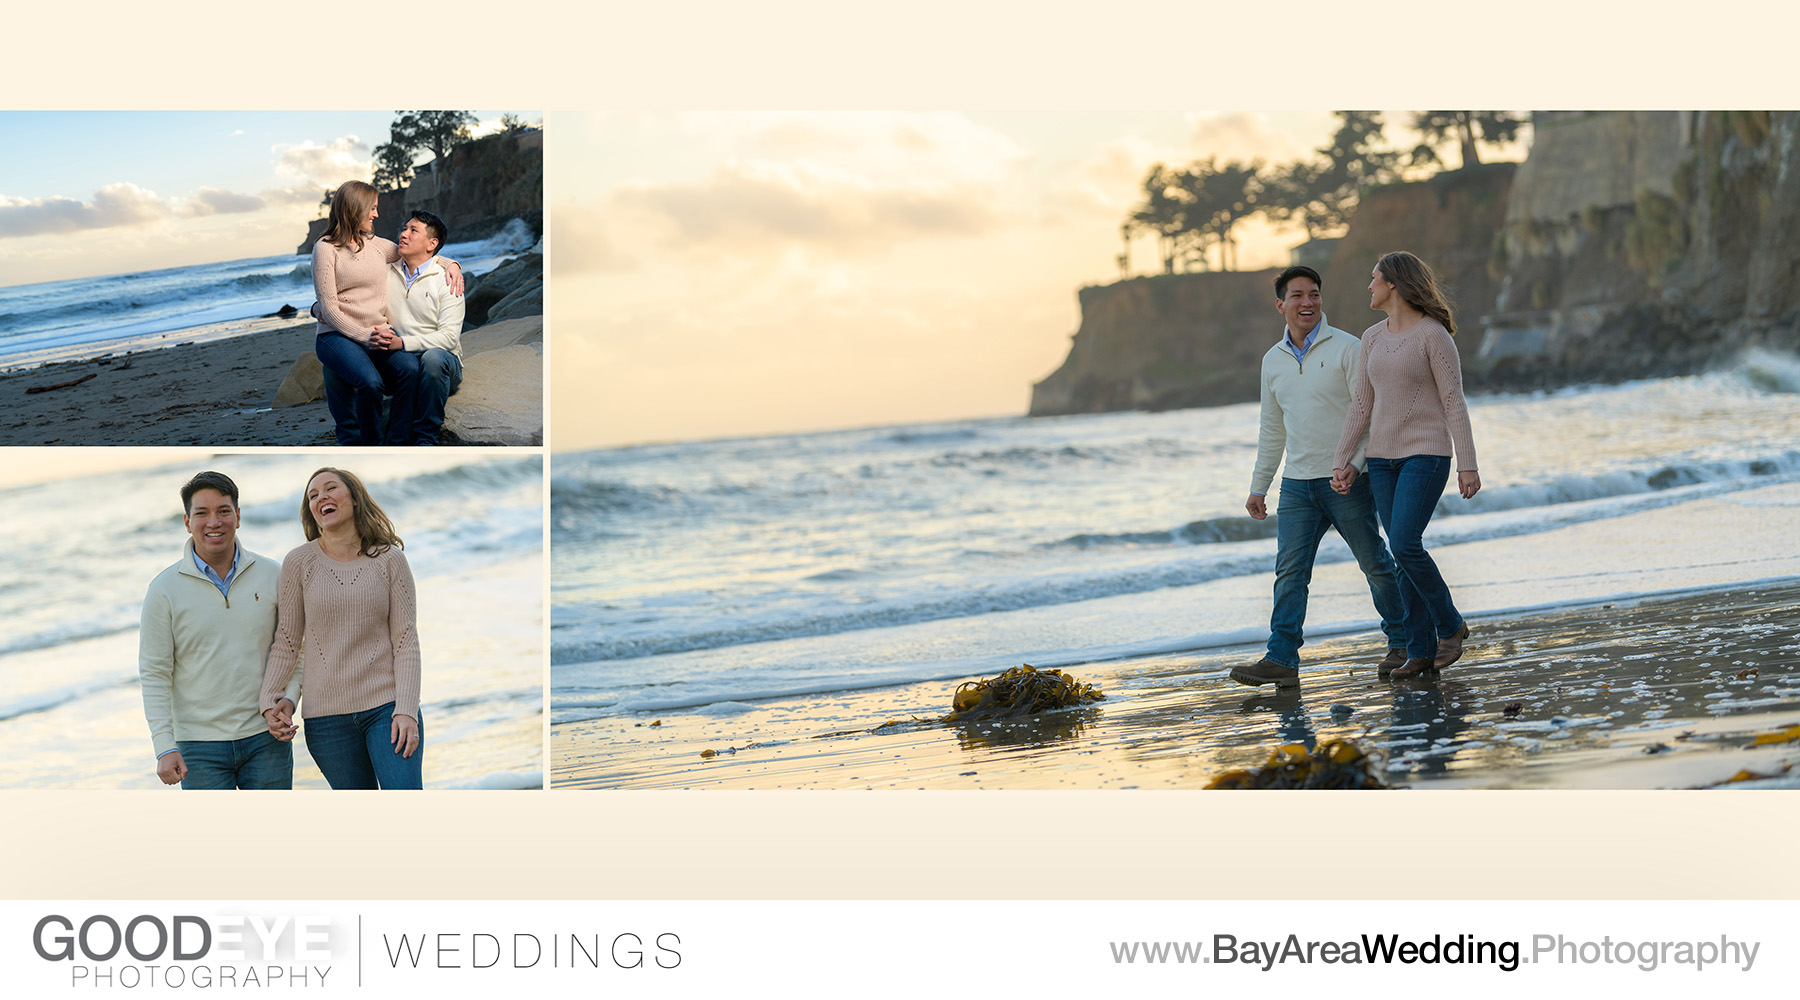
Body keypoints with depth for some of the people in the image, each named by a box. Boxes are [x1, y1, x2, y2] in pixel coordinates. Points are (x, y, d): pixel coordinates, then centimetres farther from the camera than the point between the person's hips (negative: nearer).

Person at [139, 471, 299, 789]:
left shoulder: (273, 575, 3)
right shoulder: (165, 589, -3)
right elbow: (154, 674, -3)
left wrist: (289, 696, -7)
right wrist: (164, 748, -11)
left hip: (266, 738, 2)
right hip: (200, 747, -2)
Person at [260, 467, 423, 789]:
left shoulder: (388, 559, 1)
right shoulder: (299, 563, 2)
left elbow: (406, 641, -1)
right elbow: (286, 641, 7)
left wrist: (406, 711, -10)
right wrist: (270, 701, -4)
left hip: (387, 703, -1)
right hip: (327, 715, 1)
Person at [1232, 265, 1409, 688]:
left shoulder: (1346, 348, -5)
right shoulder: (1274, 361, 12)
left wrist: (1354, 467, -21)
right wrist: (1258, 488, 18)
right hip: (1297, 483, 4)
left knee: (1375, 564, 6)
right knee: (1290, 570, -6)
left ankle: (1402, 642, 22)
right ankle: (1282, 659, -10)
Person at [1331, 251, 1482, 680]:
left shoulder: (1433, 334, -9)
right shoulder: (1372, 338, 11)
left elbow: (1454, 403, -11)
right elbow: (1361, 406, 14)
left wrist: (1468, 465, -14)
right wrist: (1341, 463, 9)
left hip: (1426, 453, -7)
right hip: (1384, 456, 7)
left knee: (1405, 545, -18)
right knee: (1404, 554, 4)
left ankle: (1450, 624, 3)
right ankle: (1422, 652, 9)